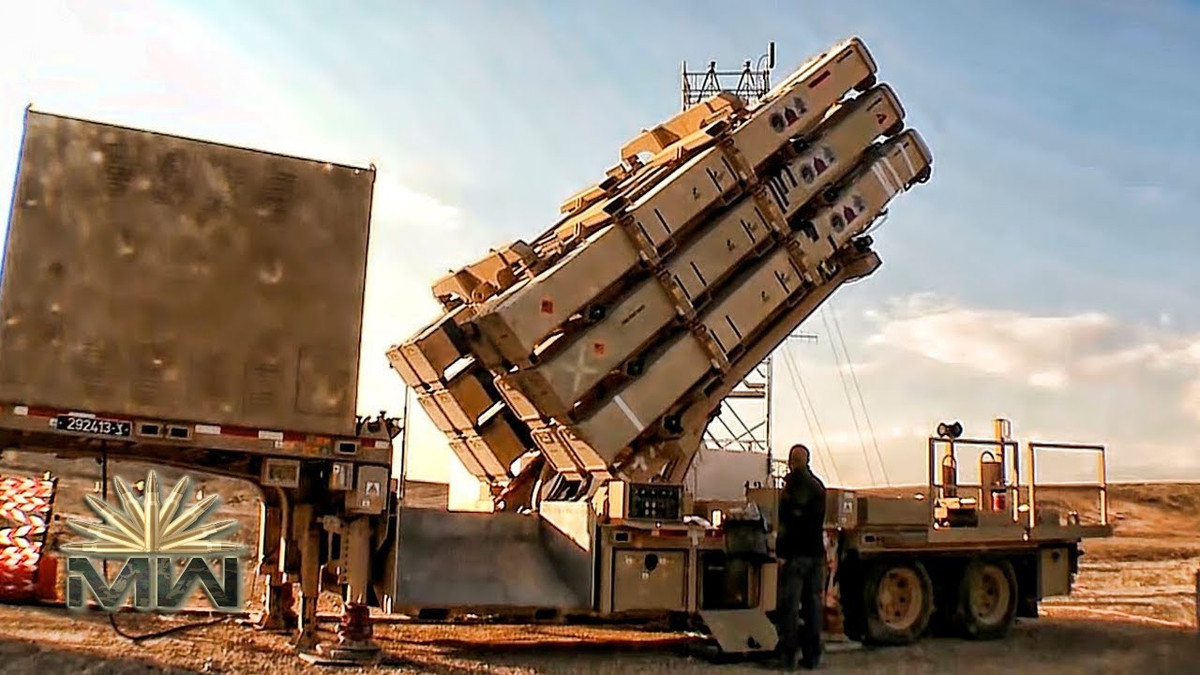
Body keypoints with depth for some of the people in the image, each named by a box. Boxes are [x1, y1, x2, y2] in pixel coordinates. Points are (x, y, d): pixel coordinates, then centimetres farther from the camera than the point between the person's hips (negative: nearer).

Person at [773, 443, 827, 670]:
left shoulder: (792, 486, -11)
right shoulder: (818, 486, 12)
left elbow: (788, 523, -14)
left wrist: (781, 552, -10)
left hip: (796, 554, -7)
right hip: (816, 553, 7)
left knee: (790, 605, -3)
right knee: (813, 603, 9)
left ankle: (787, 655, -3)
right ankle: (811, 656, 11)